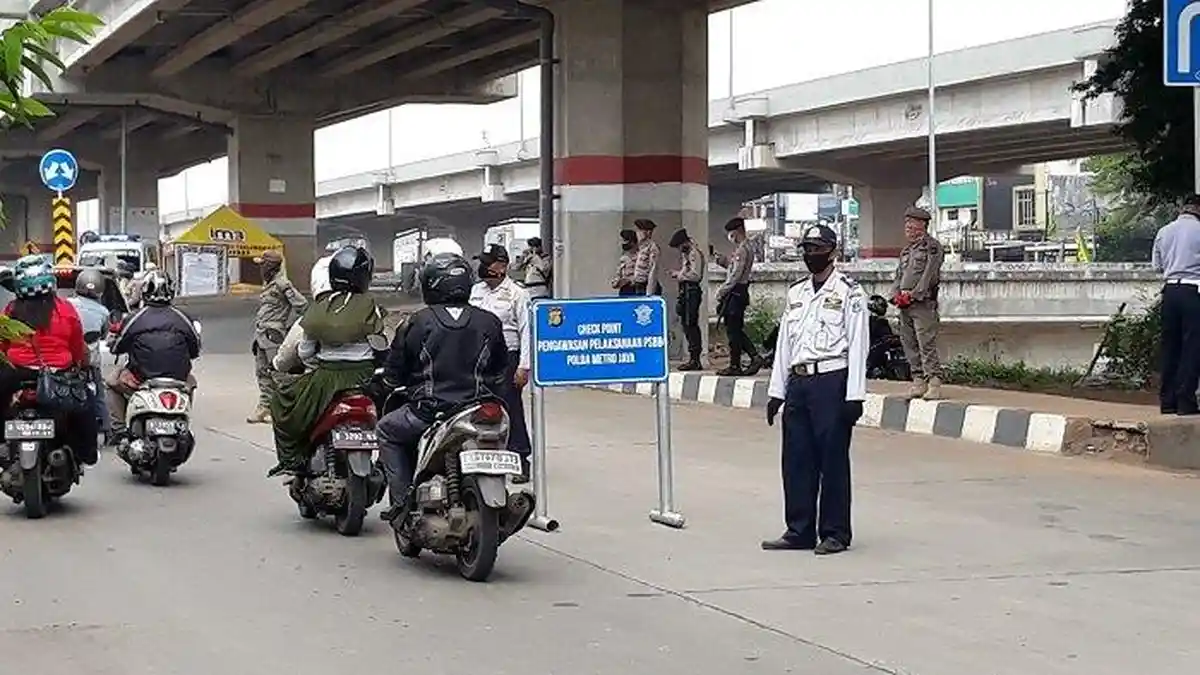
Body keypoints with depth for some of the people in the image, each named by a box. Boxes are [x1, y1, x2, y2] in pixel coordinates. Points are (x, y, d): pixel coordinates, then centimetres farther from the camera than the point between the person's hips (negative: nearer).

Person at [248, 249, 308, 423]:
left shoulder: (282, 284, -13)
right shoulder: (269, 284, 16)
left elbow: (300, 303, -19)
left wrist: (288, 324, -12)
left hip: (274, 335, -10)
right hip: (263, 334, 10)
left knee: (278, 373, -5)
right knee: (262, 372, 10)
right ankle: (264, 407, 15)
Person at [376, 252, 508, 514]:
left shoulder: (418, 323, -5)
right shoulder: (489, 323, 2)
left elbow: (392, 375, 3)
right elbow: (501, 375, 12)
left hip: (429, 412, -2)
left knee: (387, 430, 24)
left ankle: (402, 500, 13)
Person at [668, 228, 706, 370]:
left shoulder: (694, 253, -11)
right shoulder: (686, 253, 19)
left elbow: (695, 275, -19)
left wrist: (679, 274, -10)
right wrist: (678, 274, 10)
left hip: (692, 291, -10)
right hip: (685, 292, 10)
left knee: (691, 325, -11)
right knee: (687, 325, 11)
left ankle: (694, 359, -11)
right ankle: (694, 359, 15)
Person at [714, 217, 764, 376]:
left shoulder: (742, 249, -16)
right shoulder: (746, 247, 15)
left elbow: (735, 275, -19)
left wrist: (721, 291, -13)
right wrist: (725, 261, 9)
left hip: (736, 292, -10)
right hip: (739, 291, 10)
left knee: (733, 329, -4)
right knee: (736, 329, 13)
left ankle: (735, 366, 1)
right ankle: (755, 357, 9)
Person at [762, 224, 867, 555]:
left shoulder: (849, 292, -2)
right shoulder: (795, 292, 17)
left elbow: (857, 346, -7)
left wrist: (854, 395, -13)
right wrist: (776, 390, 14)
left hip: (831, 381, -6)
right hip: (798, 381, 6)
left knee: (833, 460, -2)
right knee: (796, 460, 7)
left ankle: (835, 533, 5)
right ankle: (799, 531, 15)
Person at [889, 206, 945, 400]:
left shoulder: (932, 246, -3)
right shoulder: (906, 250, 21)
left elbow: (930, 275, -12)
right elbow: (898, 275, 19)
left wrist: (912, 295, -15)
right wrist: (896, 294, 0)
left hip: (923, 303, -8)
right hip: (905, 304, 8)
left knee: (927, 344, -12)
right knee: (909, 344, 7)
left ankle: (934, 383, -14)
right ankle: (918, 380, 12)